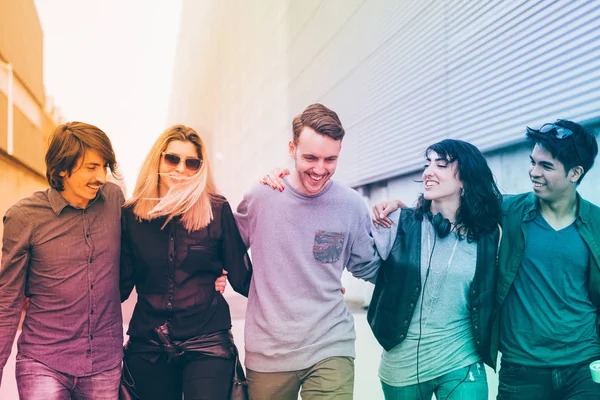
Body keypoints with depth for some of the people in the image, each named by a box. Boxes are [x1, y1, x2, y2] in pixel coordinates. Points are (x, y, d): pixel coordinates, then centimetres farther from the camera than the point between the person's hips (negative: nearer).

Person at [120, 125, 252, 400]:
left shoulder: (217, 211, -4)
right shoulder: (132, 215, 1)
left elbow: (242, 278, 0)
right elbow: (120, 284, 5)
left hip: (206, 344, -2)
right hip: (148, 346, 2)